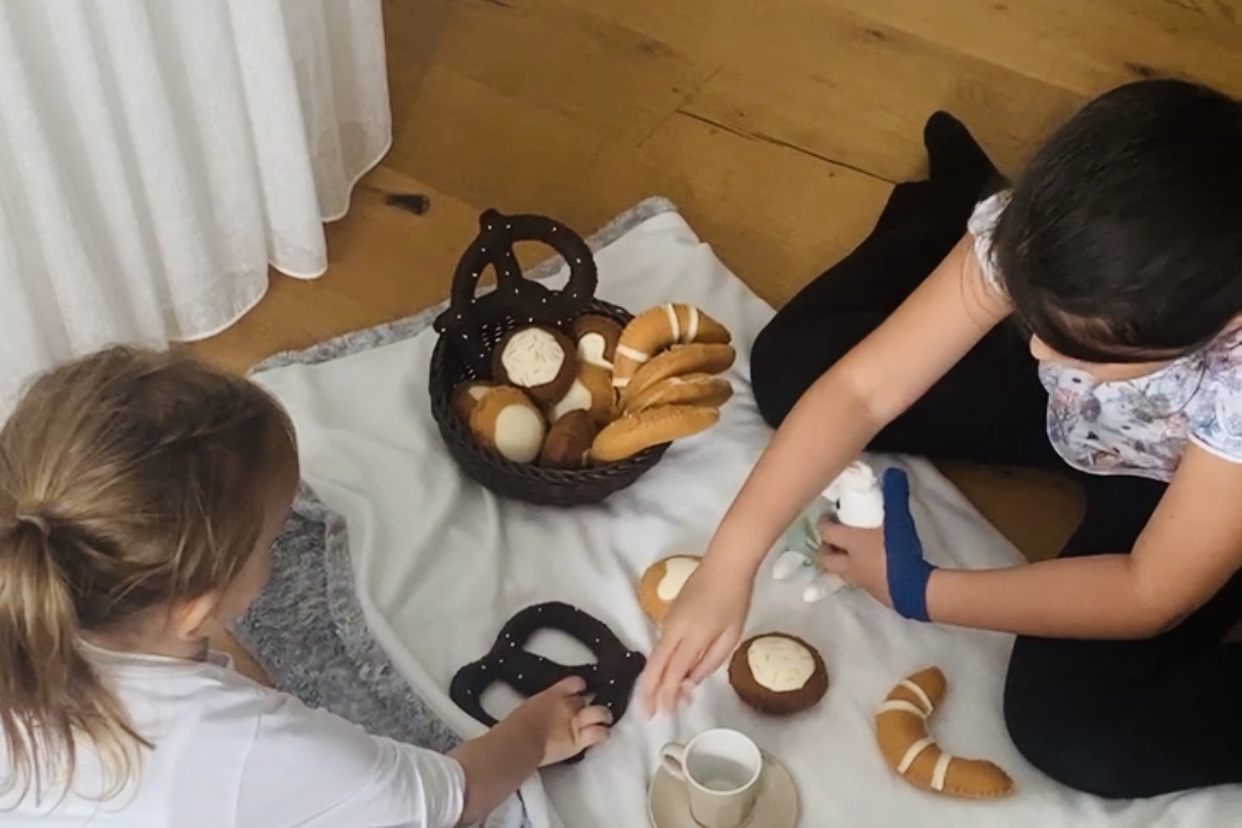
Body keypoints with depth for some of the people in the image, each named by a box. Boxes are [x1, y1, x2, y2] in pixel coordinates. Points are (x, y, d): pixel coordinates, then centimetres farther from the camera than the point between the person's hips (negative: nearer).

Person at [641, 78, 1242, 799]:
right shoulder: (1039, 233, -33)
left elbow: (1149, 598, -29)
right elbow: (862, 386, -29)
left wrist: (916, 589, -26)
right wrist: (728, 567, -37)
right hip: (1072, 412, 4)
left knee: (1075, 729, -27)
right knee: (792, 365, -3)